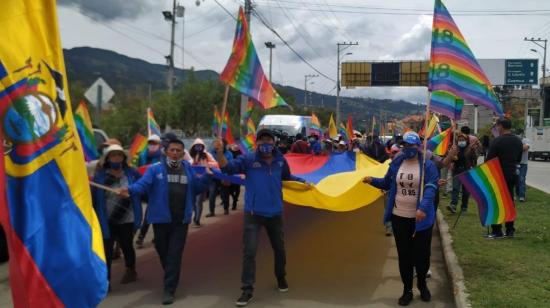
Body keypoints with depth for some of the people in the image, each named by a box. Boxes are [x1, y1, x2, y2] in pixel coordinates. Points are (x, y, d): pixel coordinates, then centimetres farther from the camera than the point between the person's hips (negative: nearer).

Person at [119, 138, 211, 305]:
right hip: (161, 218, 0)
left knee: (174, 254, -2)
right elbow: (143, 184, -17)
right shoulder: (155, 168, -4)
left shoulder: (188, 169, 7)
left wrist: (206, 176, -6)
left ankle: (169, 290, 3)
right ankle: (171, 278, 40)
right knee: (162, 251, 14)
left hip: (181, 220, 1)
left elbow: (197, 188, 11)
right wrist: (130, 189, -37)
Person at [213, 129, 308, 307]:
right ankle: (247, 289, 4)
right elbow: (227, 168, -17)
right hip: (253, 213, -3)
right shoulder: (248, 160, -9)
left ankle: (281, 278, 44)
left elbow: (287, 177, 18)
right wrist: (220, 152, -32)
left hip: (275, 213, 3)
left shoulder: (280, 161, -1)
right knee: (249, 251, -6)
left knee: (279, 248, 20)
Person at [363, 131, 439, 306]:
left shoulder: (427, 165, -9)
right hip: (399, 217, 3)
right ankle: (407, 290, 24)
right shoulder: (396, 164, 3)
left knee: (422, 254, 7)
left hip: (421, 218, -3)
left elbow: (431, 188, -20)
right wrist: (372, 181, -1)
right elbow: (387, 184, 16)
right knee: (404, 255, 10)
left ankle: (422, 284, 36)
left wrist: (423, 208, -34)